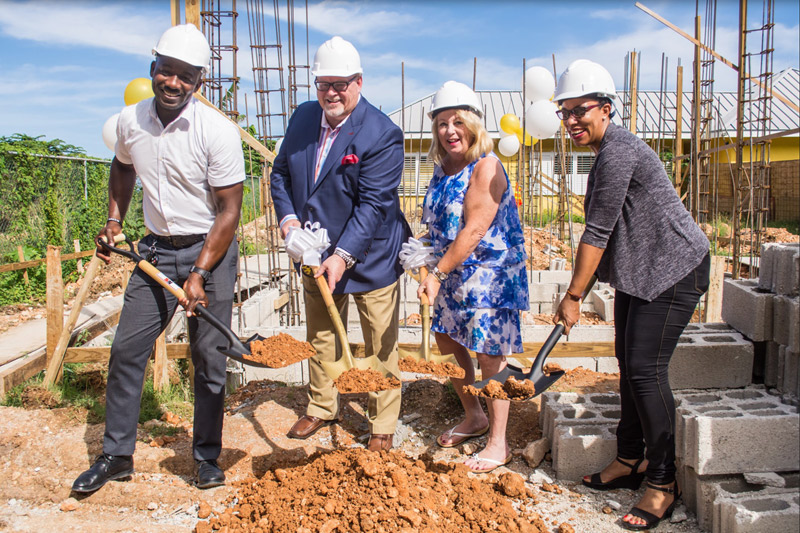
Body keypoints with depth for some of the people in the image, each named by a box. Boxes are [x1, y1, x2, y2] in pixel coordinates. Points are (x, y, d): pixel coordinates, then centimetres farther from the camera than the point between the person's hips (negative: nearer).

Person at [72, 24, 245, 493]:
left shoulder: (218, 132, -17)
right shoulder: (130, 121, -1)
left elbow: (229, 211, -15)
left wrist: (199, 274, -19)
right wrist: (114, 221, 10)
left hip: (210, 249, -4)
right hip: (157, 250, 5)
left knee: (209, 359, 1)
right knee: (126, 349, 4)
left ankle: (208, 459, 19)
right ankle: (116, 455, 20)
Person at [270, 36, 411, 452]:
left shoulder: (382, 134, -19)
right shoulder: (303, 117, 1)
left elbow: (373, 203, -24)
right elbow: (281, 172, 8)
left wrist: (342, 256, -31)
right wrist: (288, 219, -10)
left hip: (369, 257, -6)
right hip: (315, 252, 6)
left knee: (380, 346, 6)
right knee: (320, 336, 20)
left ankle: (382, 426, 22)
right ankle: (321, 407, 40)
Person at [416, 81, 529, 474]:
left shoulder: (485, 167, -18)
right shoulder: (442, 167, 8)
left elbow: (474, 229, -23)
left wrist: (438, 273, -22)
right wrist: (435, 270, 4)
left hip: (489, 275, -9)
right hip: (453, 273, 9)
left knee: (489, 356, 0)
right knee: (447, 343, 16)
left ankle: (498, 443, 16)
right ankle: (474, 417, 37)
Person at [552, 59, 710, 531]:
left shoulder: (618, 151, -21)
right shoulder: (608, 150, 11)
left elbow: (598, 231, -21)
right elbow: (609, 231, 17)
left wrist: (573, 297, -15)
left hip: (673, 270, -10)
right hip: (639, 271, 10)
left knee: (646, 369, -11)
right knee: (628, 362, 13)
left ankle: (664, 483, 3)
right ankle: (630, 461, 27)